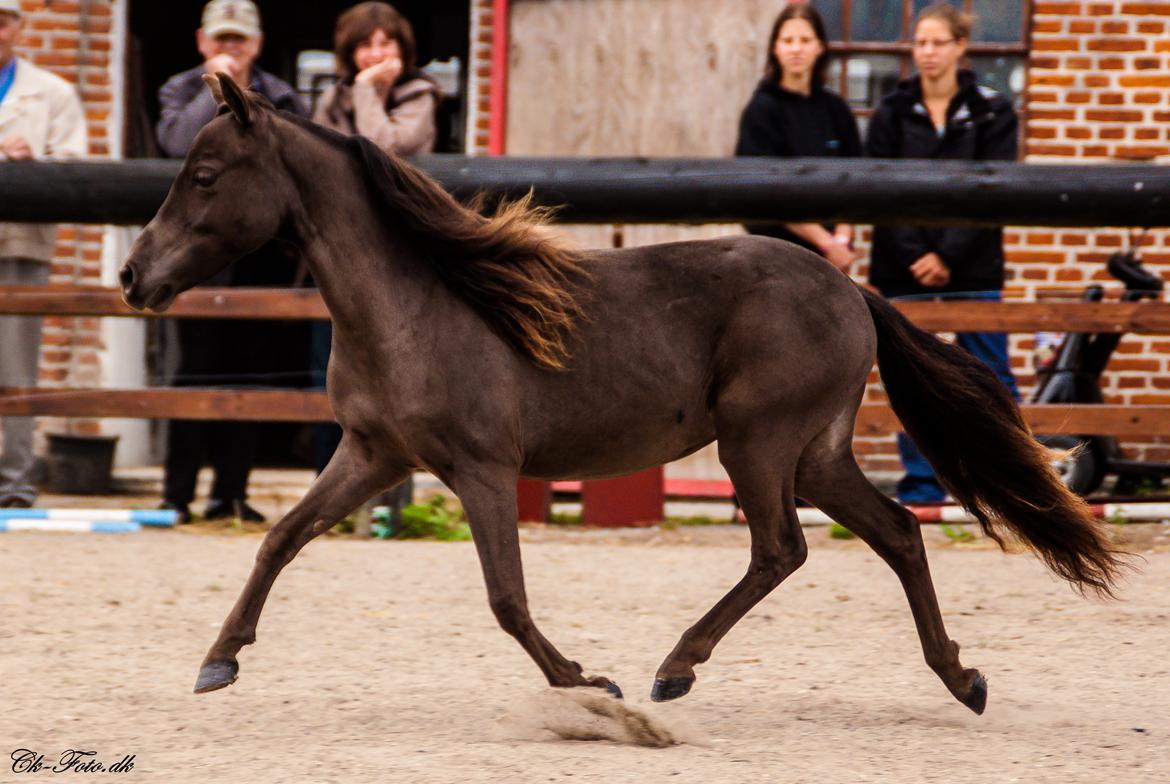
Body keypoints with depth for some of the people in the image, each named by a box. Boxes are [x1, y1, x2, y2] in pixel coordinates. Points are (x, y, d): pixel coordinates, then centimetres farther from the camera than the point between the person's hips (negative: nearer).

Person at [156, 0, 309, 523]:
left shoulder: (284, 100, 13)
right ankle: (177, 493, -2)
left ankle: (231, 492, 9)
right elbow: (177, 142, -12)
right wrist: (216, 88, -8)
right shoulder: (183, 91, 9)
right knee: (197, 367, -5)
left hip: (264, 255, 2)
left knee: (251, 370, 3)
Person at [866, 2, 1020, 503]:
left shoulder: (992, 113, 3)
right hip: (905, 271, 1)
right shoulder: (892, 114, 6)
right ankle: (920, 486, 10)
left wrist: (948, 256, -13)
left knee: (991, 378, -1)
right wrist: (916, 259, -11)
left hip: (972, 270, -1)